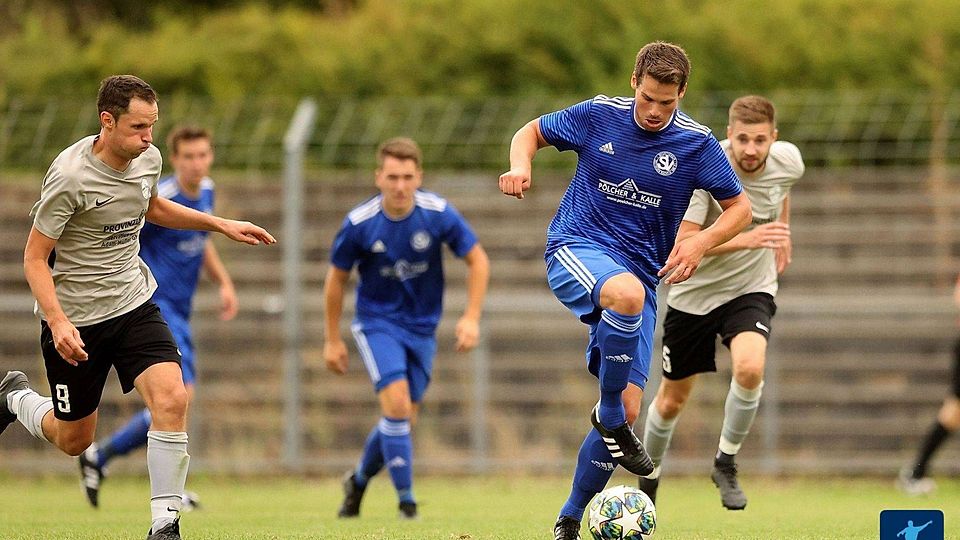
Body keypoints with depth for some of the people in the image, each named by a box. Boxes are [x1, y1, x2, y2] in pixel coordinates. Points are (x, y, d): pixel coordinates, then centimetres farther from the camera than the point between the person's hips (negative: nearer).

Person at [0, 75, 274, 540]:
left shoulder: (148, 159, -2)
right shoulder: (70, 176, -23)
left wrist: (220, 224, 16)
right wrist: (58, 321, -30)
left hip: (134, 305, 5)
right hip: (75, 319, -5)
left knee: (171, 400, -20)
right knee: (74, 440, 10)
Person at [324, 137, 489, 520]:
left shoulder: (438, 214, -15)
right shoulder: (359, 223, -16)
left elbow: (477, 261, -3)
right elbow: (336, 278, -2)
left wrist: (471, 318, -12)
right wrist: (333, 340, 2)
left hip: (422, 328, 3)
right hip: (378, 323, -3)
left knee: (402, 419, 9)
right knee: (397, 405, -21)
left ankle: (358, 480, 35)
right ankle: (406, 500, -12)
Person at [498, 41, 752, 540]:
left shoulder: (696, 143, -3)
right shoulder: (598, 116, -4)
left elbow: (739, 207, 6)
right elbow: (532, 132, 11)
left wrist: (701, 242, -13)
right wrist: (520, 166, -12)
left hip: (642, 271, 3)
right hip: (576, 250, -3)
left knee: (628, 407, -5)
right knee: (627, 292, -40)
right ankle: (608, 415, -21)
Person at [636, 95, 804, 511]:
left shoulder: (788, 162, -12)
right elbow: (682, 244, -33)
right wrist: (745, 239, -43)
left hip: (751, 289, 1)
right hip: (694, 292, -1)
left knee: (749, 367, -29)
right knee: (672, 400, 11)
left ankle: (726, 464, -6)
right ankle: (649, 475, 40)